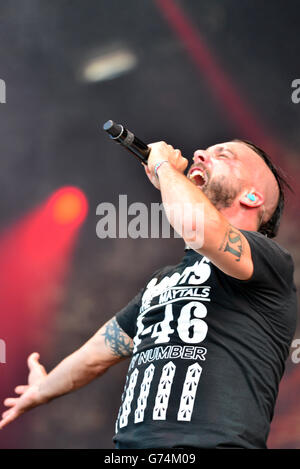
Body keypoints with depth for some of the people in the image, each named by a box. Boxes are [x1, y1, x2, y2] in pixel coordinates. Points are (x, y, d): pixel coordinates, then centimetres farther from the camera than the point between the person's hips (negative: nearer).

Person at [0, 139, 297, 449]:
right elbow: (97, 353, 37)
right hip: (132, 441, 6)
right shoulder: (161, 281, 26)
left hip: (210, 441, -6)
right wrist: (42, 391, 52)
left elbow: (197, 225, -19)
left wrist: (164, 166, 0)